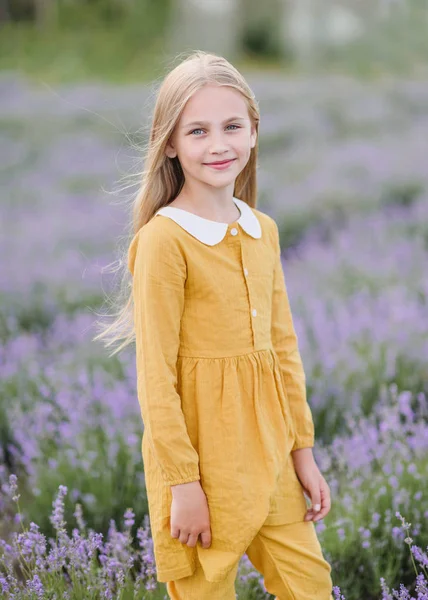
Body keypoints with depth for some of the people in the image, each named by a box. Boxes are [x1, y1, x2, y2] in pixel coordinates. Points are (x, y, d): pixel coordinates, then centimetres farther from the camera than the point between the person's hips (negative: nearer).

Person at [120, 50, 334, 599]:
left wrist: (303, 453, 11)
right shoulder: (163, 239, -13)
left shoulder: (263, 230, 7)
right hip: (200, 448, -6)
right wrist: (183, 482, -14)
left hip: (266, 448, 6)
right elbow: (156, 374, -13)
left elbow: (284, 346, 12)